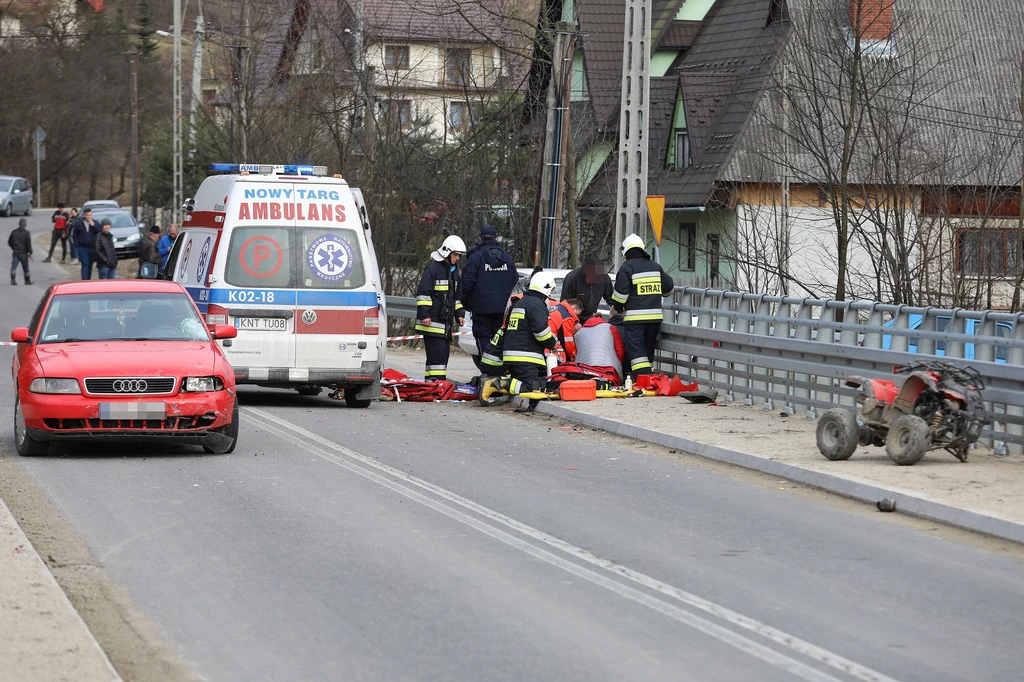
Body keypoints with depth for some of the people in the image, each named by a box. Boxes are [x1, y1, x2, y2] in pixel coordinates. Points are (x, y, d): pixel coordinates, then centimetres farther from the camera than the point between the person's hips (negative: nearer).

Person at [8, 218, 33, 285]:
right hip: (23, 253, -2)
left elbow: (9, 242, 11)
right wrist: (30, 252, -7)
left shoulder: (13, 232, 4)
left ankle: (13, 279, -21)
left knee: (14, 266, -4)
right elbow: (28, 244, -13)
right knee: (25, 267, 10)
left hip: (15, 252, 2)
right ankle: (27, 280, 20)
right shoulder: (26, 233, -10)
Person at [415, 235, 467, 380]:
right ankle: (436, 380, -18)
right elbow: (423, 292, -13)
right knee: (437, 353, -15)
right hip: (433, 322, -9)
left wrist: (459, 314, 23)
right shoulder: (433, 268, -9)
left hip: (446, 322, 9)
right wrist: (424, 314, -19)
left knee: (444, 353, 8)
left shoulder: (453, 270, 20)